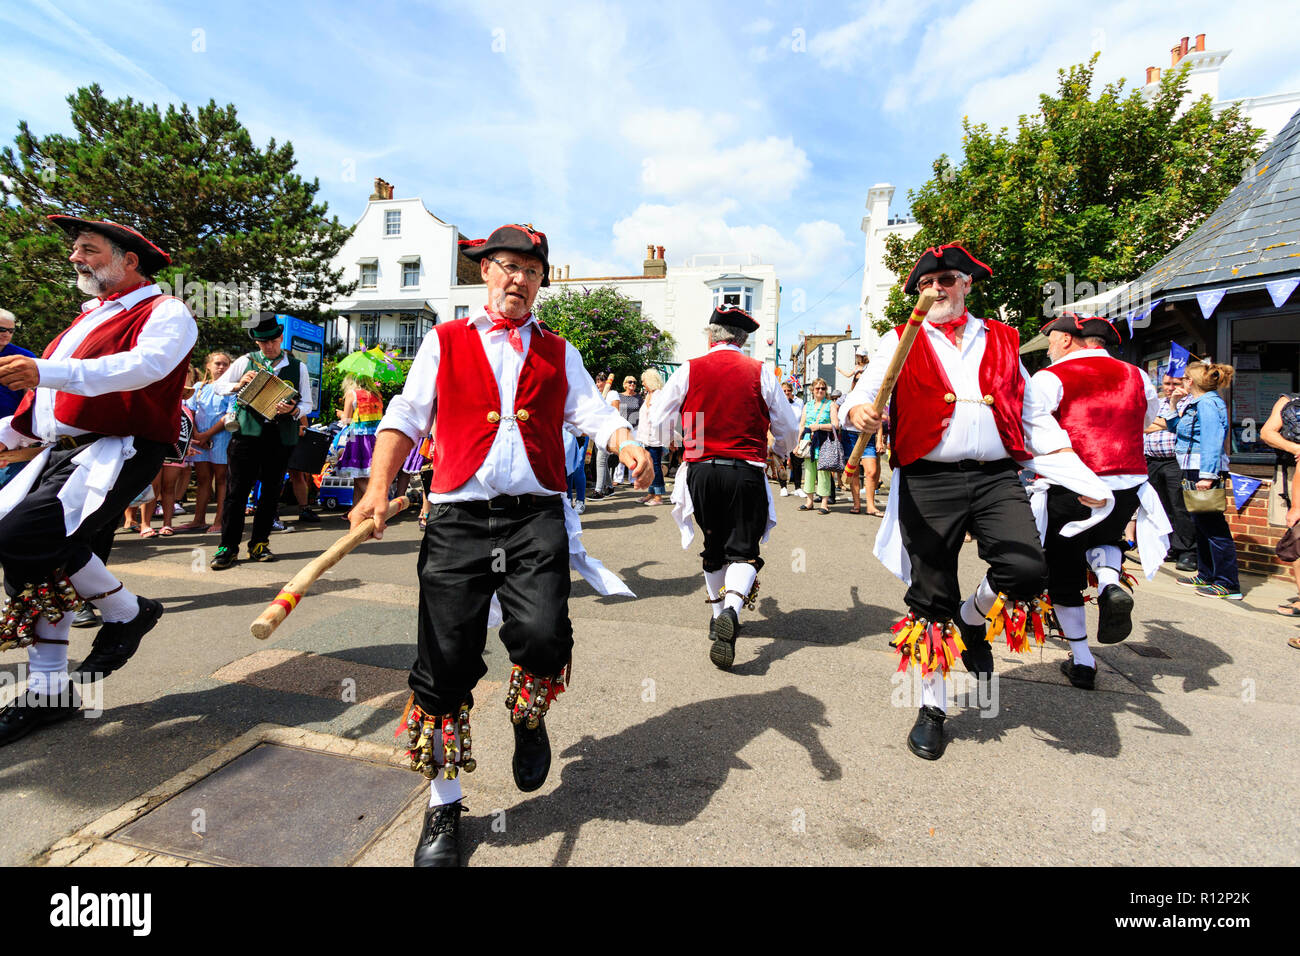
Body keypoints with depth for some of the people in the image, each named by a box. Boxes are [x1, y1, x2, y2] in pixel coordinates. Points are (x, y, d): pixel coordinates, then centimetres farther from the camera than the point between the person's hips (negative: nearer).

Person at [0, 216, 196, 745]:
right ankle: (49, 690, 18)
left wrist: (48, 372, -31)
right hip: (61, 454, 9)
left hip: (116, 452, -9)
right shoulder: (91, 316, 26)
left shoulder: (165, 312, -2)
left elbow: (144, 365, -23)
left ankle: (127, 611, -4)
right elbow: (49, 395, 31)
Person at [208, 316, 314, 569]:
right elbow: (218, 386, 16)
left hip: (281, 436, 1)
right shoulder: (246, 361, 9)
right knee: (238, 489, -3)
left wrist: (293, 410, -13)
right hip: (248, 432, -1)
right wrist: (238, 385, -5)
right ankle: (228, 546, 6)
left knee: (272, 491, 6)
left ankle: (259, 545, 18)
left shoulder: (298, 367, 9)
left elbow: (307, 404, 10)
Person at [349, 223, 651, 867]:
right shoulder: (444, 343, 15)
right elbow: (405, 418, 10)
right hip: (459, 517, 0)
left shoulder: (559, 353, 19)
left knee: (541, 635, -20)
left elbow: (592, 411, 7)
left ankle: (529, 718, 18)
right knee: (446, 662, 1)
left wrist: (625, 445, -15)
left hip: (535, 517, 1)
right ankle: (444, 806, 24)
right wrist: (378, 488, -4)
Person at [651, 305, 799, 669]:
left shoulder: (688, 371, 1)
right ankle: (731, 609, -21)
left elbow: (658, 420, 8)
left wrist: (687, 438, 30)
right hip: (746, 472, -1)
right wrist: (778, 449, 30)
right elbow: (788, 428, 8)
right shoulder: (761, 372, 1)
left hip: (700, 471, 2)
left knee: (713, 547, 18)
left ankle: (719, 615, 29)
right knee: (743, 550, 3)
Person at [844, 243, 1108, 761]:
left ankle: (973, 620, 15)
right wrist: (860, 411, -27)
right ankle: (932, 708, 22)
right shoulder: (901, 342, 13)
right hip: (929, 481, -2)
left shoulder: (1001, 341, 19)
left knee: (1027, 568, -21)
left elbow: (1036, 417, 19)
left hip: (996, 477, 2)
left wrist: (1084, 479, 11)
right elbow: (866, 389, -2)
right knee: (932, 597, 2)